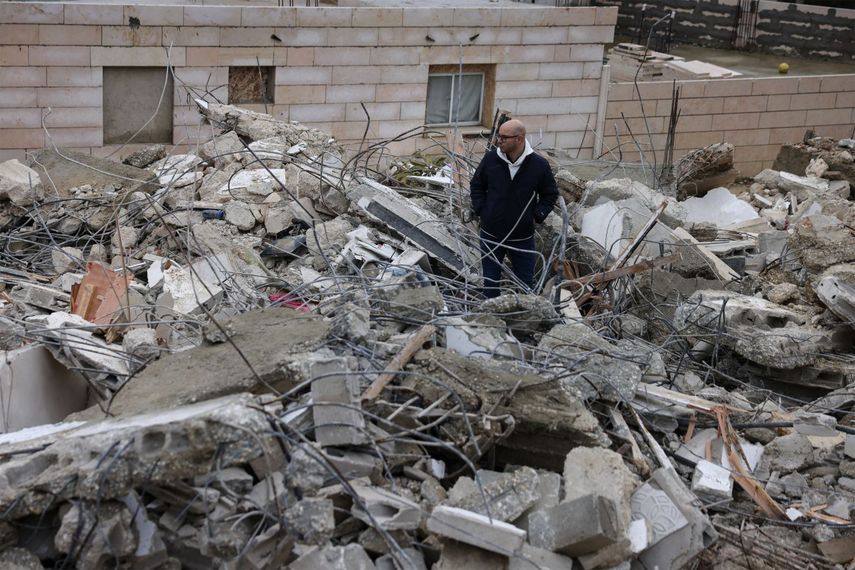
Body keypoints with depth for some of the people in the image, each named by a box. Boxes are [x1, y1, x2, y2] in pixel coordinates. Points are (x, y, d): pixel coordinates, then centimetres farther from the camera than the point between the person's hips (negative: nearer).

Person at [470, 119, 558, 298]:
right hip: (491, 235, 1)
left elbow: (550, 195, 5)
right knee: (490, 282, 12)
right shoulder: (491, 159, -7)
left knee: (526, 283, 10)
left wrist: (538, 215, -8)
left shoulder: (539, 165, -10)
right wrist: (480, 209, -3)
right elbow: (476, 185, 9)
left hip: (523, 237, -1)